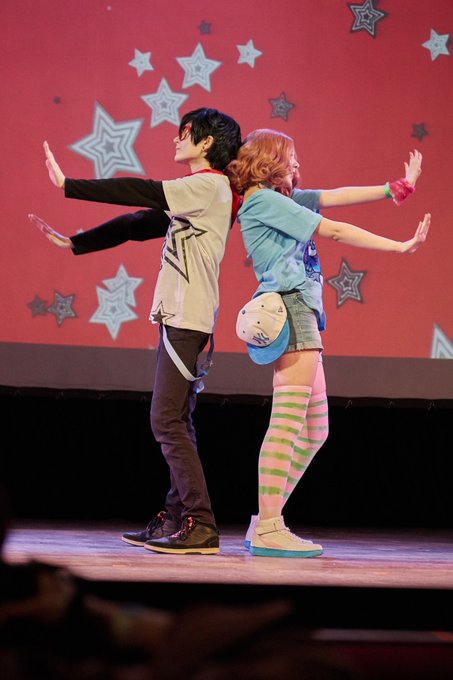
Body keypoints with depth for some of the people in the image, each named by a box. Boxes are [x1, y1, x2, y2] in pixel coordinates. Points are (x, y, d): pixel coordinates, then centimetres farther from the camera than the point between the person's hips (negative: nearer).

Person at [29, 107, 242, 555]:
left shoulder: (210, 185, -8)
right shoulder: (198, 193, 20)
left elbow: (139, 193, -14)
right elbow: (138, 224, 20)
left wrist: (68, 186, -11)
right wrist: (73, 244, 17)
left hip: (188, 319, -10)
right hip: (180, 317, 10)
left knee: (167, 421, -12)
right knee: (174, 422, 10)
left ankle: (200, 526, -12)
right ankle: (177, 518, 13)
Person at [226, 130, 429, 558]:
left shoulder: (282, 199, 23)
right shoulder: (264, 199, -5)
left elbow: (335, 197, 21)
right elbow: (333, 231, -7)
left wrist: (397, 188, 15)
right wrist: (401, 247, -3)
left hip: (301, 313, 10)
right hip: (290, 308, -10)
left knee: (314, 429, 9)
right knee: (289, 419, -15)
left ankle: (265, 523, 8)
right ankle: (268, 531, -19)